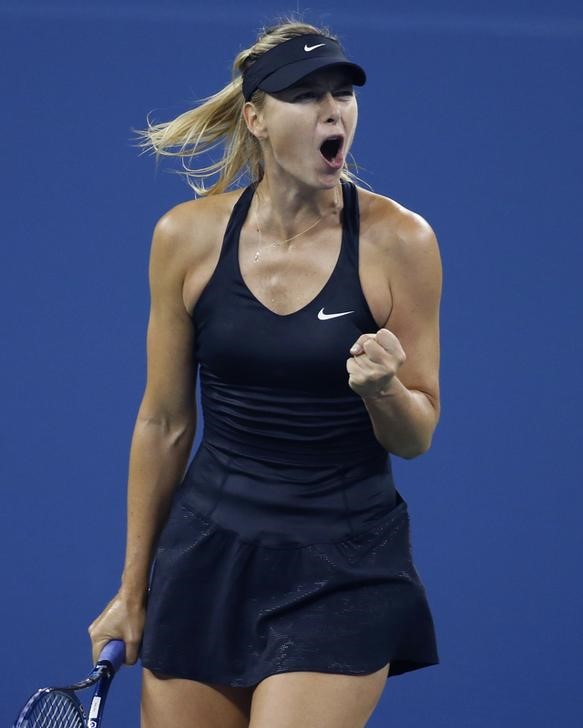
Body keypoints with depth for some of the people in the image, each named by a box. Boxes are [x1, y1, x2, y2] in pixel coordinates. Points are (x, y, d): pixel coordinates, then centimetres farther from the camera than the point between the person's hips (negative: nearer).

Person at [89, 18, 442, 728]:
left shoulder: (398, 239, -8)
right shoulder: (187, 236, -2)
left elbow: (416, 437, 0)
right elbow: (163, 423, 7)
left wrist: (383, 389, -23)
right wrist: (133, 589, 12)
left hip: (344, 570, -2)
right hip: (208, 555, 3)